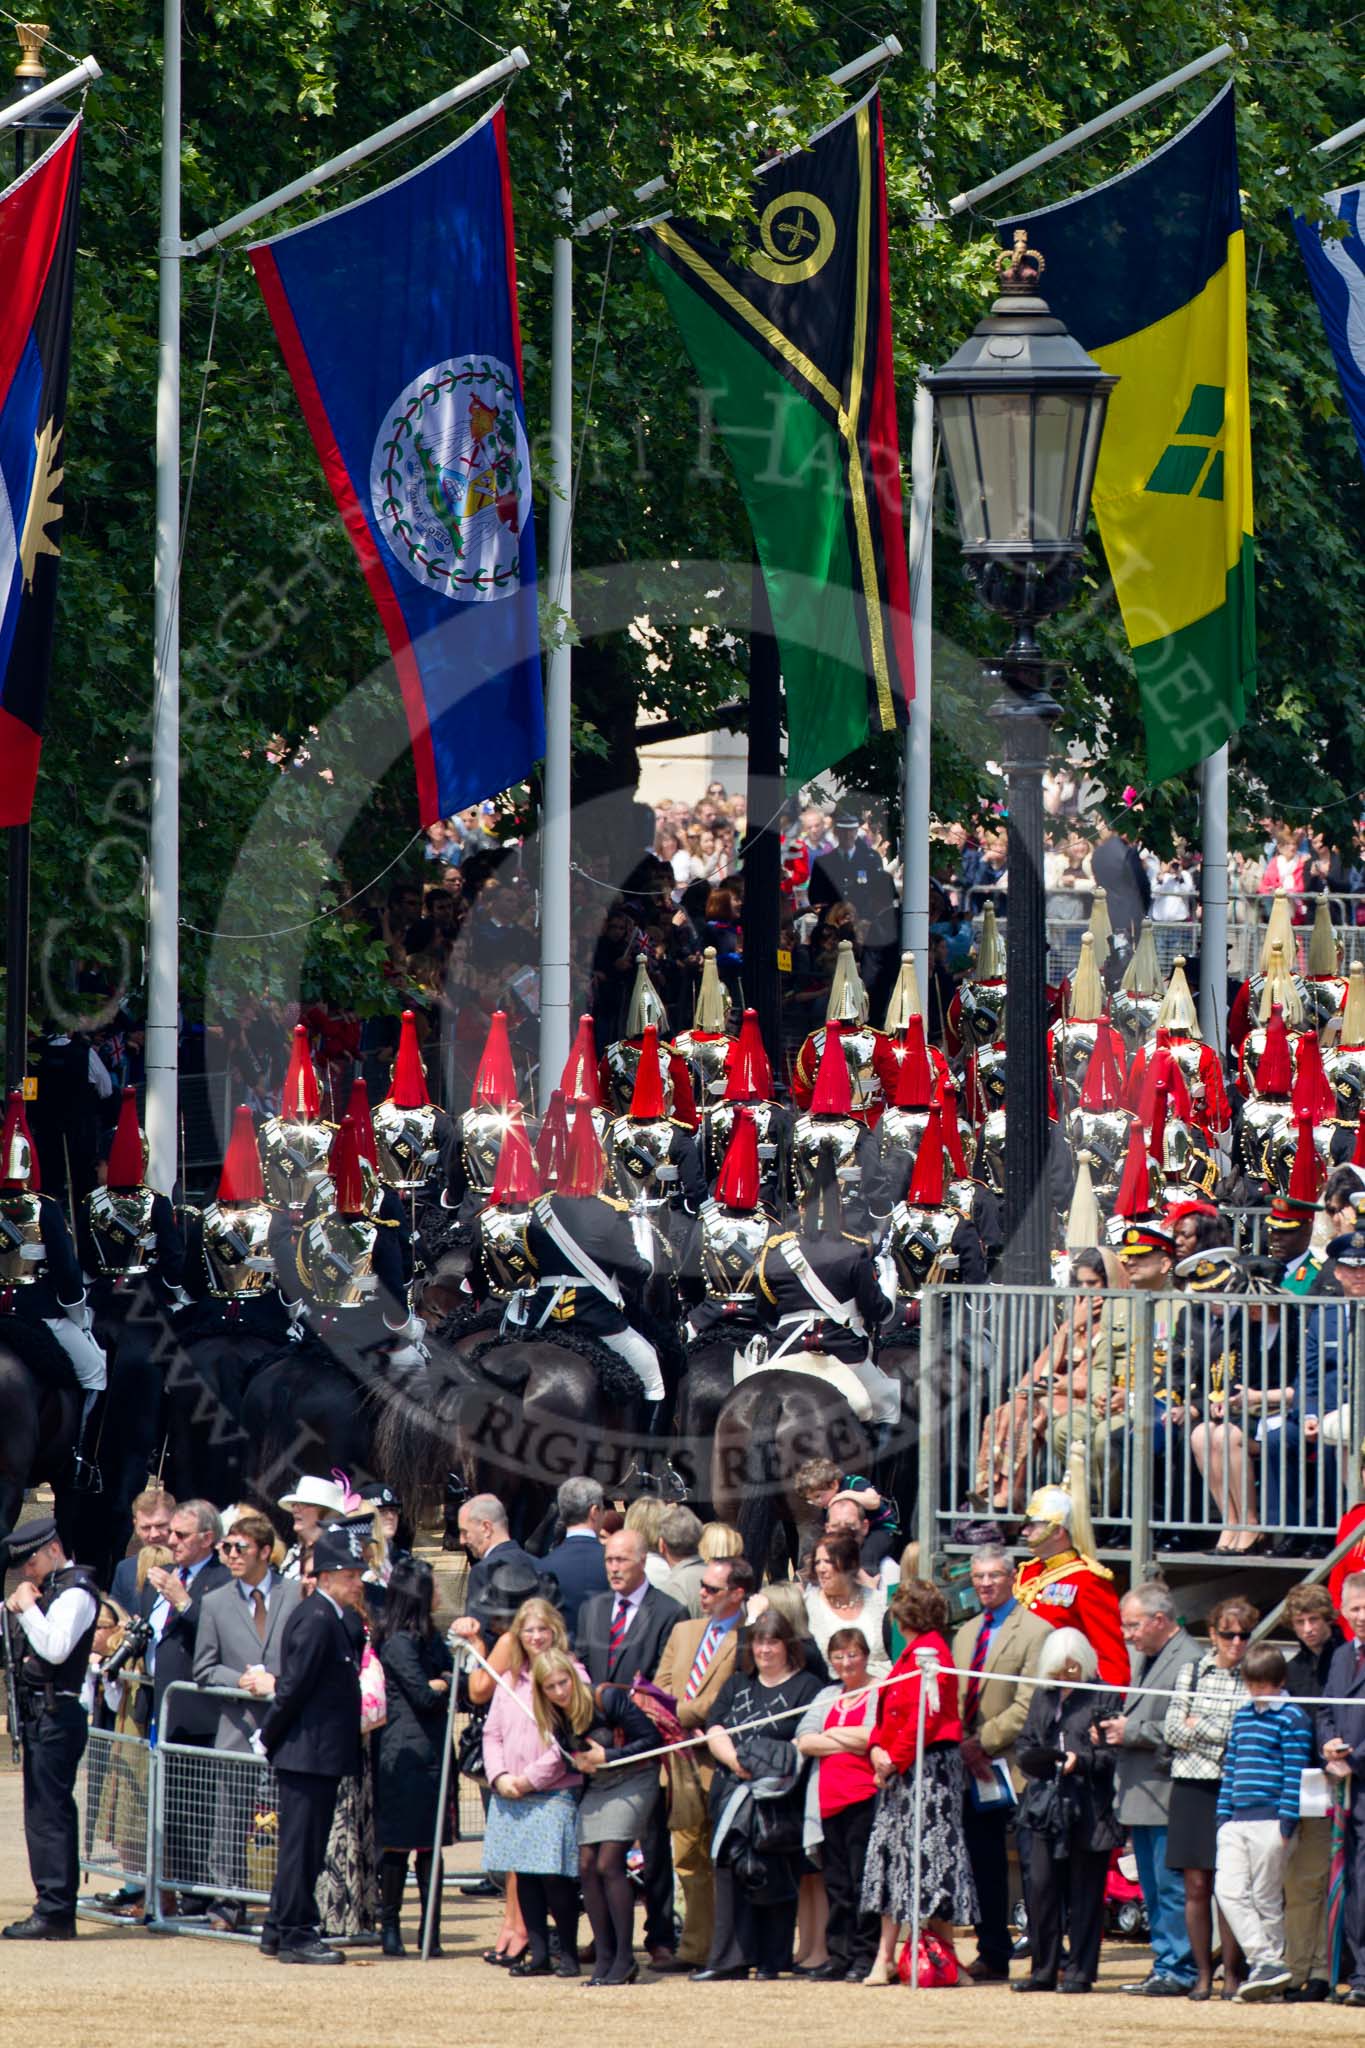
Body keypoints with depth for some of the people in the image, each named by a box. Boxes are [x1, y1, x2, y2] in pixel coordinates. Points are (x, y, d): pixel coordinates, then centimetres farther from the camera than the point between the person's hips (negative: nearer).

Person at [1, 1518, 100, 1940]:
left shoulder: (75, 1591, -11)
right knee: (45, 1814, 11)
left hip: (56, 1713, -10)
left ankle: (55, 1913, -10)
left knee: (49, 1811, -10)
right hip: (39, 1715, 10)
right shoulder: (46, 1589, 18)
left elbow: (56, 1648, -22)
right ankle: (55, 1911, 14)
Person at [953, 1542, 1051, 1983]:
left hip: (1010, 1766, -7)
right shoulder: (966, 1634, 19)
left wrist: (983, 1741, -16)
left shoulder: (1034, 1632, -6)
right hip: (971, 1768, 7)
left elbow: (1028, 1706, -13)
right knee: (983, 1867, 9)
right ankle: (992, 1956, 14)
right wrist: (960, 1744, 0)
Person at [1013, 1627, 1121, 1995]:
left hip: (1087, 1807, -5)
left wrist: (1081, 1761, -20)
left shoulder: (1102, 1698, -2)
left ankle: (1080, 1971, 5)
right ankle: (1043, 1971, 10)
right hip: (1045, 1805, 5)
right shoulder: (1044, 1698, 15)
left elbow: (1113, 1753, -6)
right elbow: (1025, 1745, 18)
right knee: (1040, 1887, 2)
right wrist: (1036, 1757, -3)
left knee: (1083, 1892, 0)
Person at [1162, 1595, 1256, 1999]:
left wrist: (1200, 1728, -5)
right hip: (1193, 1787, 2)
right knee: (1196, 1886, 1)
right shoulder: (1191, 1673, 9)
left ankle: (1232, 1972, 3)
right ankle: (1202, 1972, 8)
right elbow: (1173, 1732, 2)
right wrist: (1228, 1737, -6)